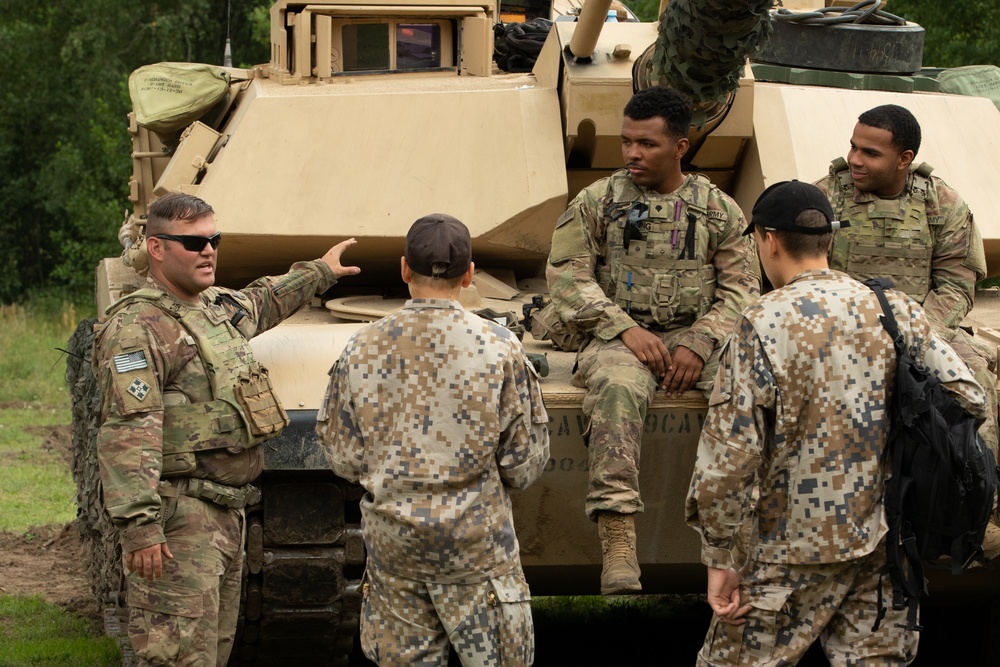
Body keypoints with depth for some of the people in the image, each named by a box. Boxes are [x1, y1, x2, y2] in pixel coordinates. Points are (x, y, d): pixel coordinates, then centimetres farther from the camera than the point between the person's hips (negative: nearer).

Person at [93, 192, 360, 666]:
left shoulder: (216, 307, 15)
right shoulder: (137, 326, -14)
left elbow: (260, 303, 42)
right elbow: (127, 435, -22)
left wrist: (317, 273, 53)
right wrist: (139, 526, -29)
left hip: (227, 513, 10)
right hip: (178, 515, -10)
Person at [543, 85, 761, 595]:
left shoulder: (718, 209, 12)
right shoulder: (597, 202, 10)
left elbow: (739, 287, 5)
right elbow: (567, 275, 1)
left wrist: (700, 344, -13)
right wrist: (624, 329, -14)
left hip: (695, 336, 2)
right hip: (617, 338, -2)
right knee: (618, 389, -38)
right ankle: (617, 541, -47)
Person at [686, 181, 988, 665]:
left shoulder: (763, 323, -10)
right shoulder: (898, 309, 4)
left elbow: (730, 453, -14)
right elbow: (967, 400, 1)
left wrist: (721, 559, -7)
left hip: (801, 544, -5)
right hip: (890, 543, 5)